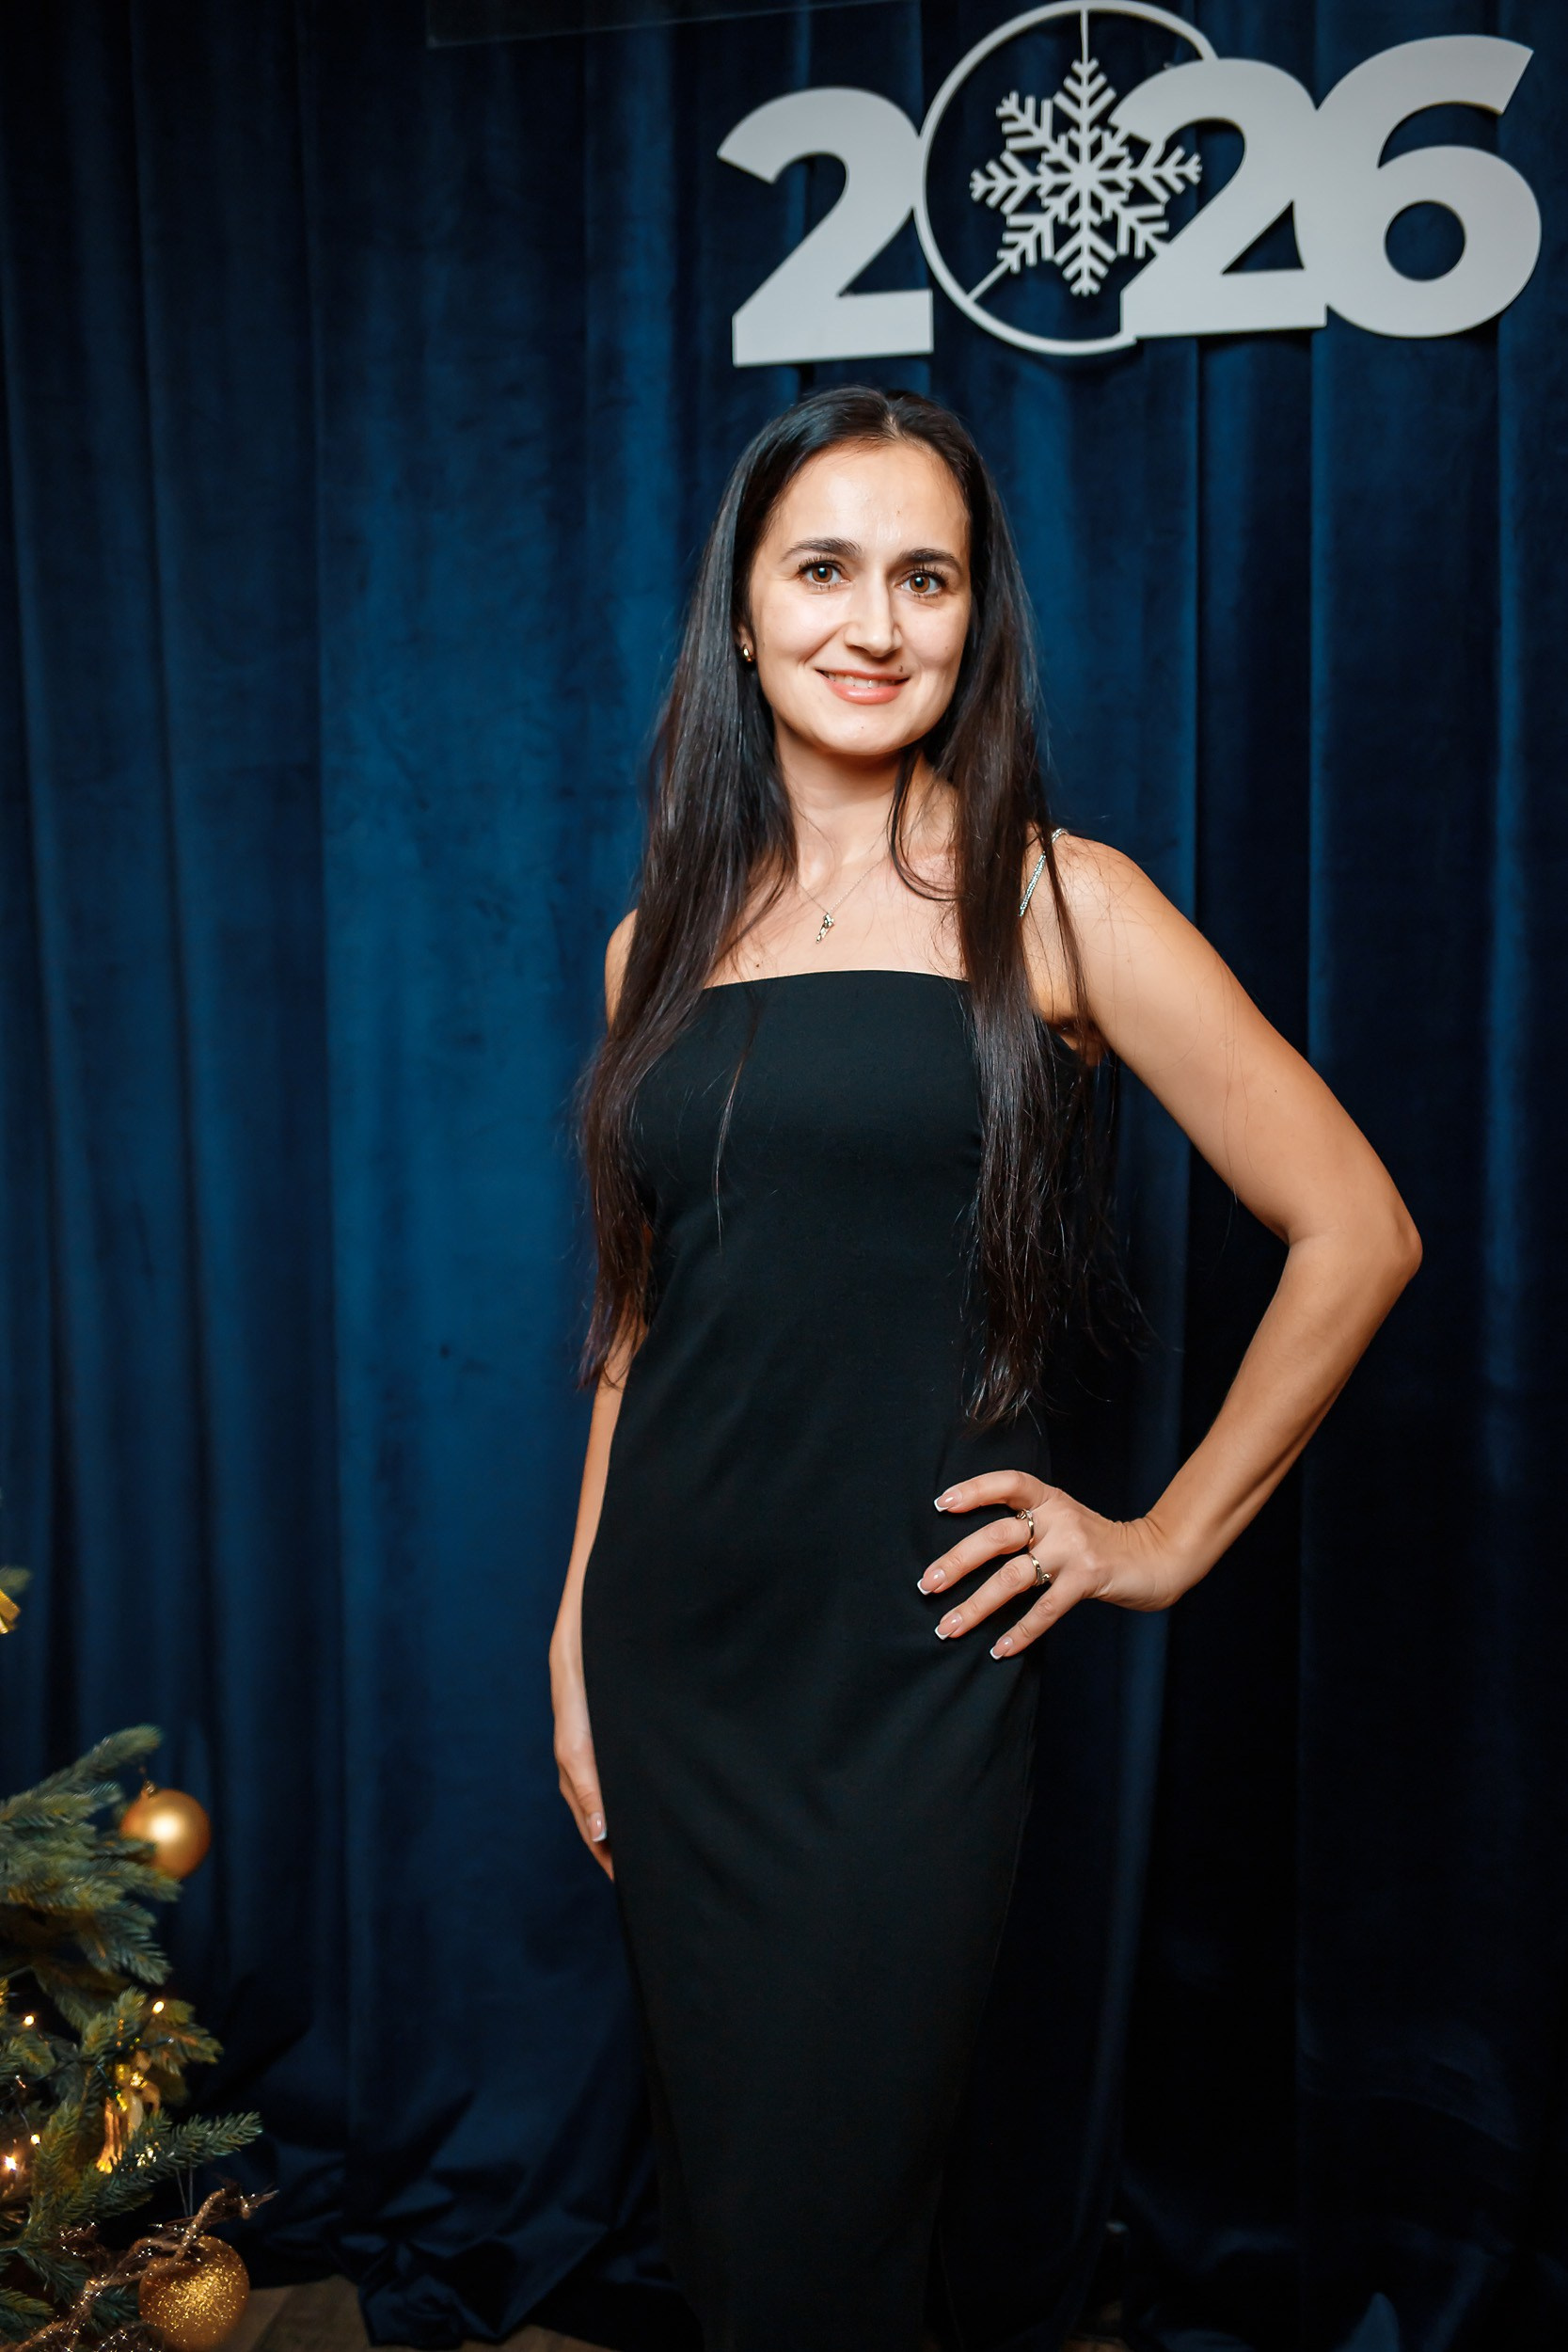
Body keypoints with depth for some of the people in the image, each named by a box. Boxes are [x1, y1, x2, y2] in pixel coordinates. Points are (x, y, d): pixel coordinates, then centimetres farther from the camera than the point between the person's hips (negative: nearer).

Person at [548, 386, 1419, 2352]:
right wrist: (579, 1624, 12)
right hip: (674, 1652, 4)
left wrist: (1169, 1539, -3)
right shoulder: (666, 934, 7)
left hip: (903, 1668, -4)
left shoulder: (1050, 902, -6)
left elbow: (1355, 1231, -5)